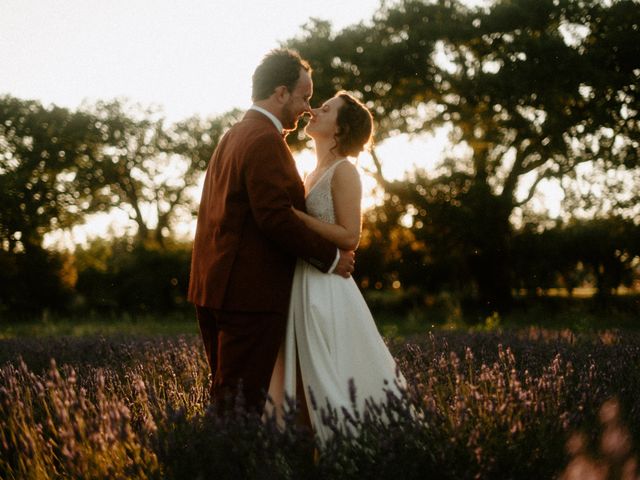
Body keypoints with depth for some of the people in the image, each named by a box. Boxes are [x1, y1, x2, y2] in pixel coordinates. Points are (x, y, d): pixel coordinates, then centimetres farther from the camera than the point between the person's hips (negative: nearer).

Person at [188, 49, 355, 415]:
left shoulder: (233, 136, 19)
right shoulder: (266, 140, -14)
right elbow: (277, 217, -22)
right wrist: (330, 258, -11)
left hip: (217, 288, 10)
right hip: (252, 292, -10)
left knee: (225, 394, 14)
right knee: (244, 402, -5)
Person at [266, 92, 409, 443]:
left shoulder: (344, 171, -8)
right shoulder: (315, 173, 17)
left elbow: (349, 237, -17)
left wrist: (292, 214, -19)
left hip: (326, 292, -8)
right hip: (301, 288, 9)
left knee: (332, 386, -4)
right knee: (304, 385, 10)